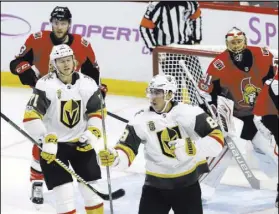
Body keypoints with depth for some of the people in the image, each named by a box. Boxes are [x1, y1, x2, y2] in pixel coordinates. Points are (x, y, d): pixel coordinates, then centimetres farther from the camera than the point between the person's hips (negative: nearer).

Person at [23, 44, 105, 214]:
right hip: (53, 144, -4)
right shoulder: (46, 85, -18)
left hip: (81, 142, 4)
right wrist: (46, 140, -30)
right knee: (65, 193, -9)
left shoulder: (87, 83, -4)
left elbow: (95, 112, 8)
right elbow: (31, 117, -23)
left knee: (91, 188, 9)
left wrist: (93, 134, -8)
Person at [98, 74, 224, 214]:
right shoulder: (141, 120, -9)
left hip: (188, 183, 0)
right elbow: (126, 151, -12)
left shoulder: (189, 113, -13)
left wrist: (192, 147, -30)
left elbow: (217, 137, -15)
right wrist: (113, 157, -35)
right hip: (156, 185, 1)